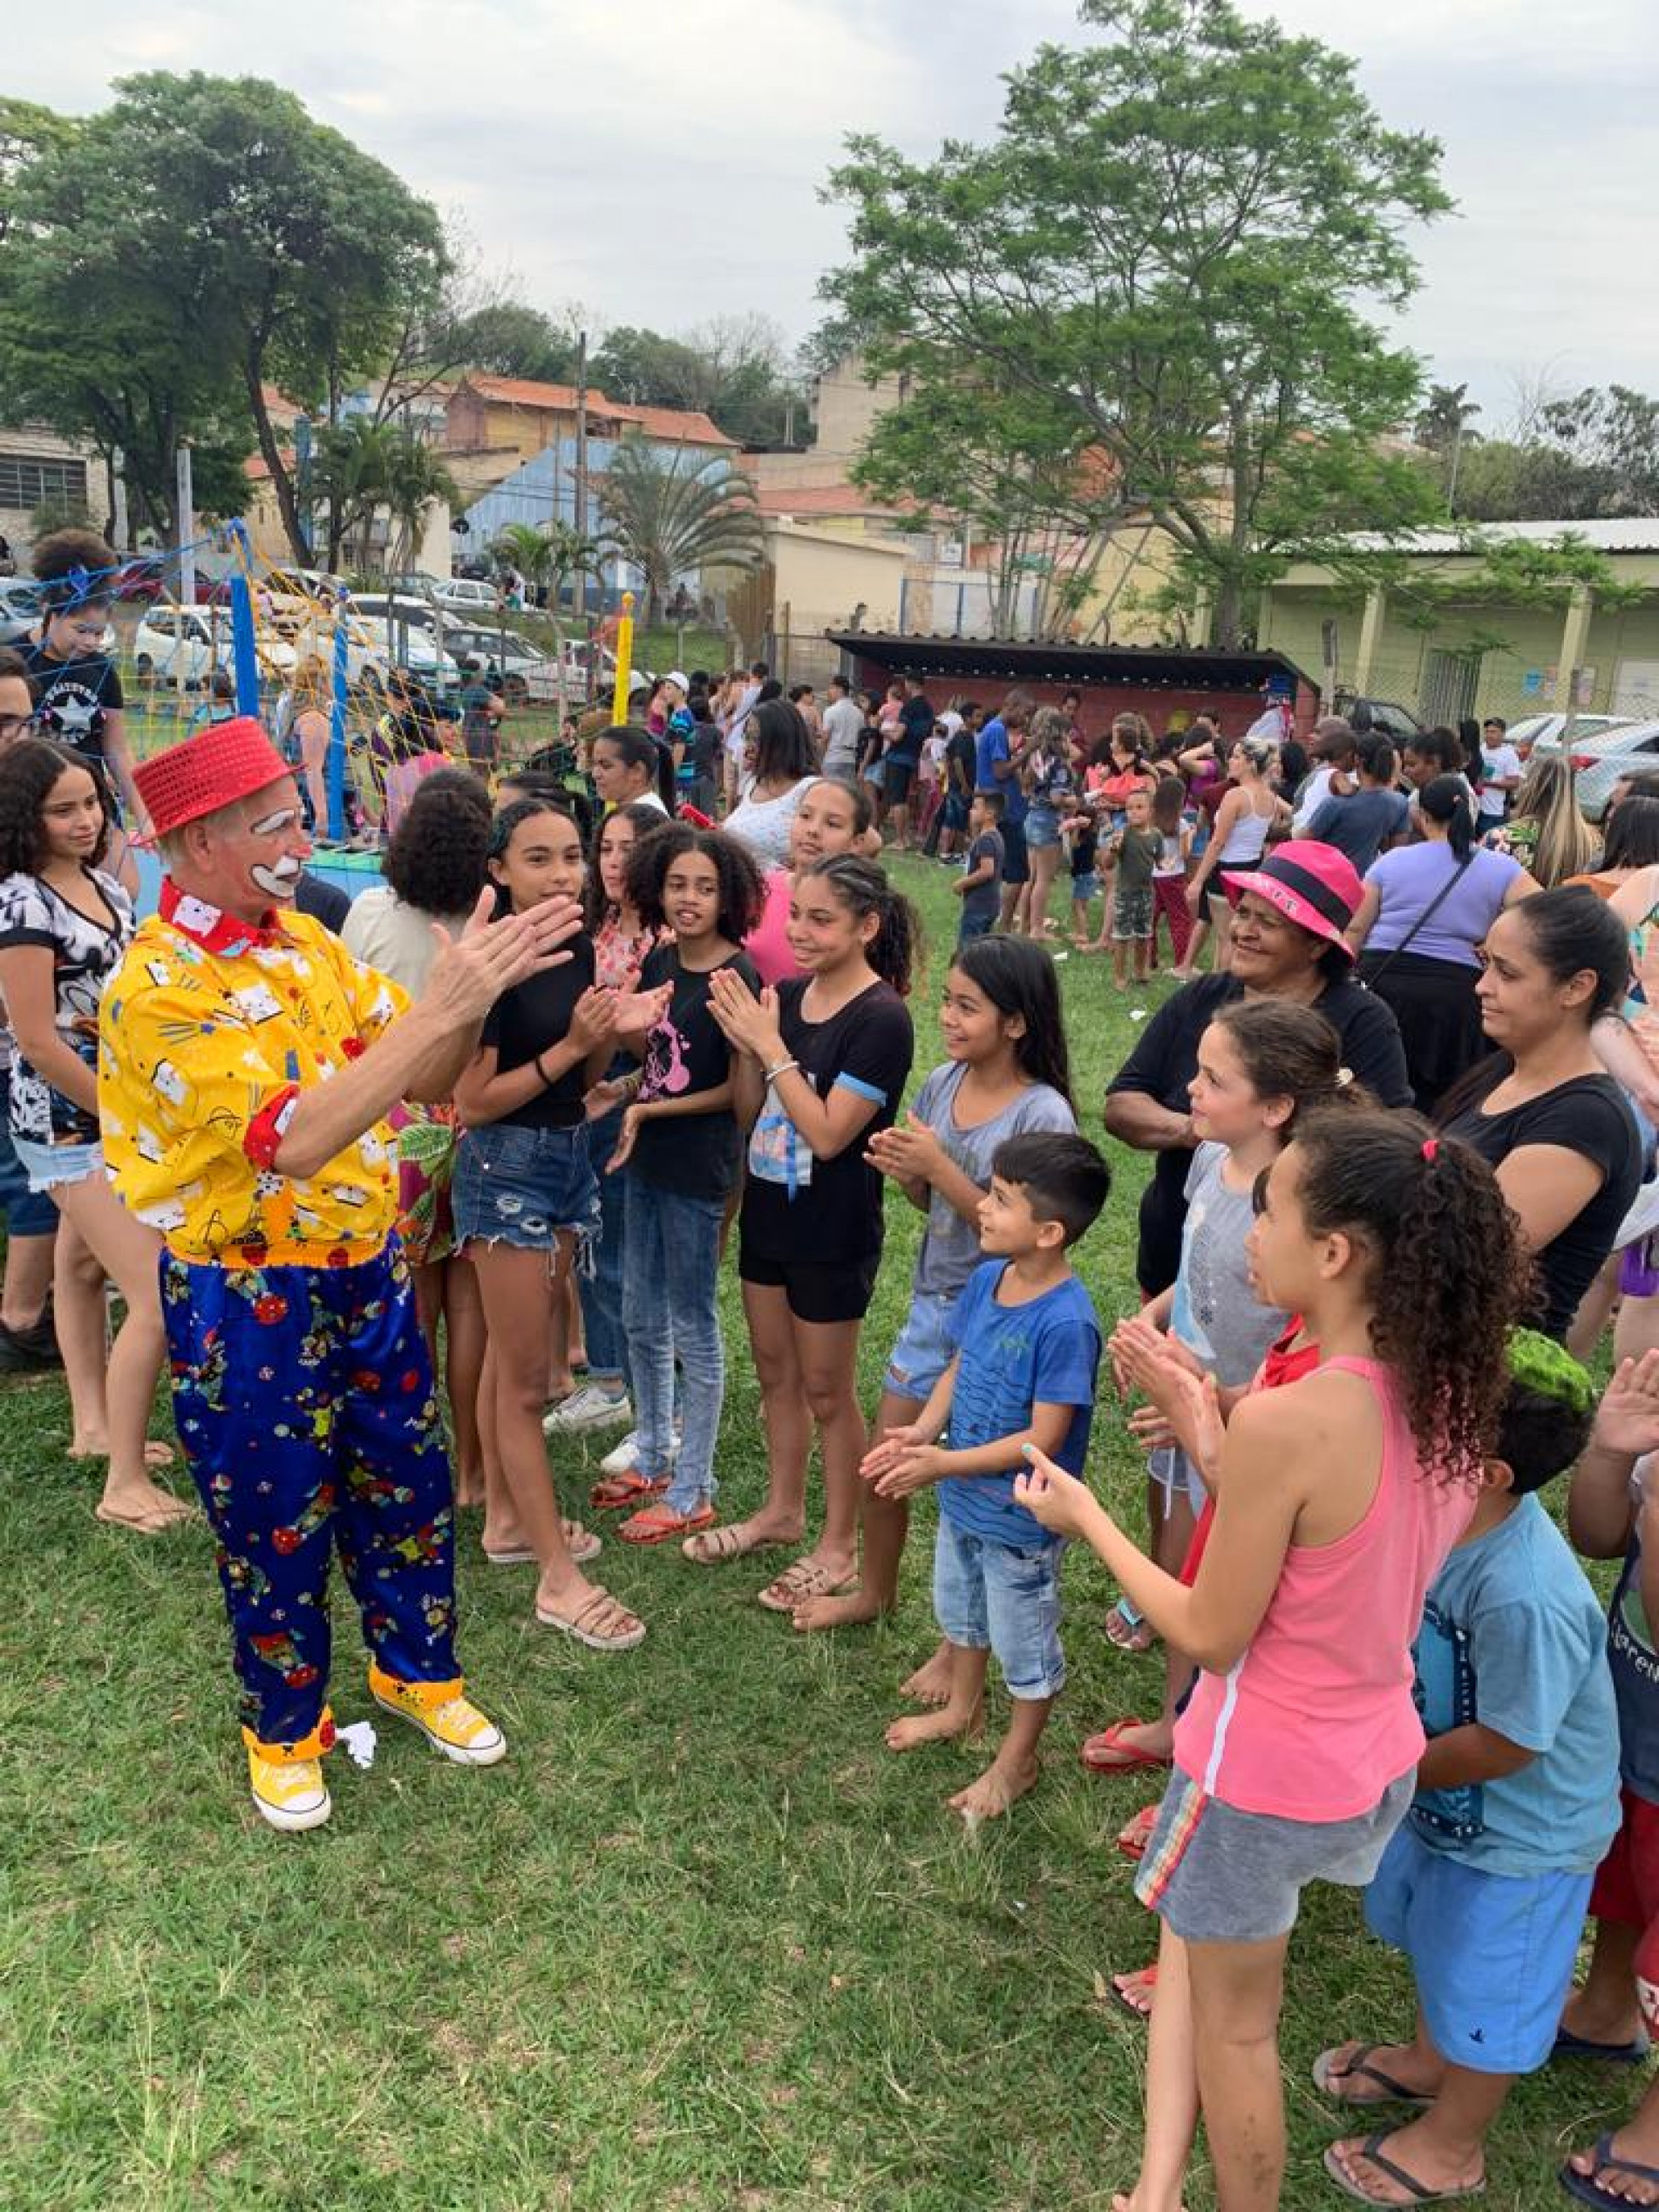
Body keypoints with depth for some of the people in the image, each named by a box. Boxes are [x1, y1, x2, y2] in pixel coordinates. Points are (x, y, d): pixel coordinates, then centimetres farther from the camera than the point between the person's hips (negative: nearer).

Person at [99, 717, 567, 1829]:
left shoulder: (305, 939, 2)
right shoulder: (157, 988, -22)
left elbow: (429, 1079, 2)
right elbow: (296, 1138, -32)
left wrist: (473, 988, -18)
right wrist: (439, 1006, -35)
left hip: (369, 1270, 7)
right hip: (247, 1302, -6)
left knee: (407, 1483, 19)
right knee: (275, 1522, 12)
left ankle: (416, 1668, 44)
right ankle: (285, 1727, 37)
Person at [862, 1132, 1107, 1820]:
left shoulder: (1065, 1322, -32)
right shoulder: (985, 1280, -9)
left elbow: (1042, 1440, -28)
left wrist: (942, 1464, -29)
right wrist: (919, 1432, -13)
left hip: (1020, 1517, -8)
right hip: (963, 1499, 8)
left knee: (1023, 1641, 16)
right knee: (959, 1609, 30)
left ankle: (1016, 1761, 39)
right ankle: (963, 1710, 56)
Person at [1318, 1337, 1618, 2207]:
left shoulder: (1525, 1597, -42)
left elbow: (1505, 1745, -30)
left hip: (1519, 1830, -7)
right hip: (1447, 1797, 8)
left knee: (1484, 1988, 19)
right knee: (1435, 1938, 32)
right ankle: (1426, 2061, 60)